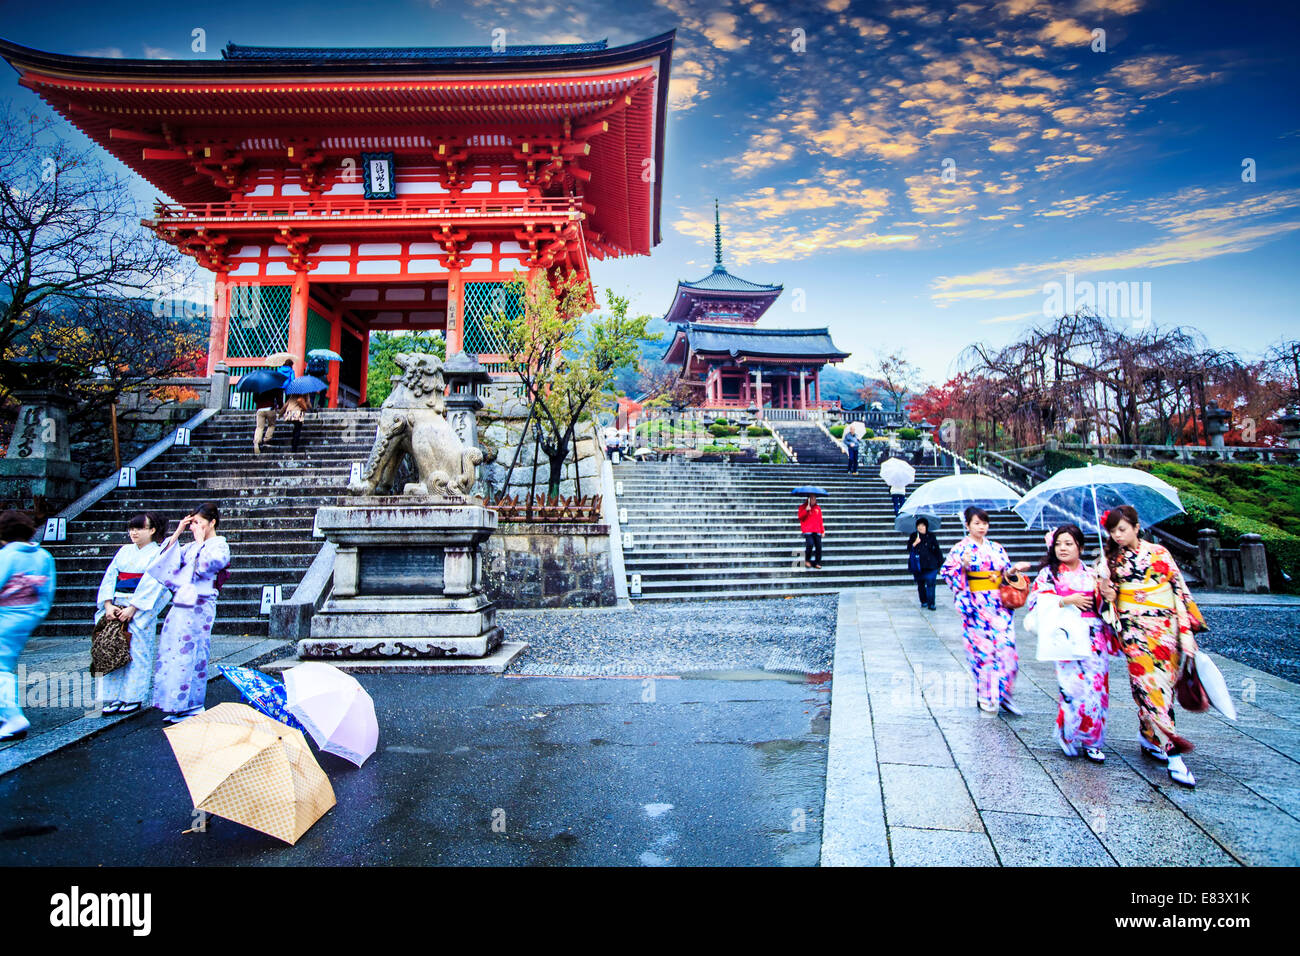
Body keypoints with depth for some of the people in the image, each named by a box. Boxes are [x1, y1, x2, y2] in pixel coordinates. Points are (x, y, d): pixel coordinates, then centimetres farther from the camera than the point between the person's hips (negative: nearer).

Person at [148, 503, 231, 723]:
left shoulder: (220, 547, -4)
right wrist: (177, 533, 8)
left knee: (190, 655, -4)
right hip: (180, 606, 7)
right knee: (170, 653, 7)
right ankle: (178, 707, 17)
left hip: (199, 608, -7)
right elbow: (167, 559, 12)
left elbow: (204, 567, -18)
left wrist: (200, 539, -9)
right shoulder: (192, 546, 18)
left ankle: (192, 707, 7)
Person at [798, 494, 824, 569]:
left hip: (817, 531, 4)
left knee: (818, 546, -4)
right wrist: (806, 510, -20)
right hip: (807, 531, -4)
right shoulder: (803, 507, 7)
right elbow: (800, 517, -7)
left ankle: (817, 563, 8)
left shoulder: (818, 508, 17)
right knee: (810, 544, -21)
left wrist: (822, 530, 15)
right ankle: (807, 560, 0)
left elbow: (820, 520, 18)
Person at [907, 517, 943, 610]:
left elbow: (937, 550, 7)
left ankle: (931, 604, -8)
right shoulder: (913, 537, 8)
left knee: (930, 584, -12)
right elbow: (909, 549, 3)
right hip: (918, 566, 2)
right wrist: (915, 543, -14)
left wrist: (940, 563, 3)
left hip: (930, 566, -2)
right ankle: (923, 601, 24)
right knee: (920, 585, 8)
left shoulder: (931, 537, 5)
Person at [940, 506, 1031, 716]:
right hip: (976, 606, -4)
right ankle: (985, 698, 11)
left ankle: (1003, 694, 11)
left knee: (1006, 648, -3)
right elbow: (947, 572, -5)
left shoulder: (997, 548, 13)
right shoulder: (960, 549, -1)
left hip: (999, 605, 4)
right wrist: (963, 565, -21)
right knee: (981, 649, -2)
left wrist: (1017, 568, 1)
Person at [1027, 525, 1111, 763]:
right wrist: (1067, 601, -13)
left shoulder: (1091, 574, 14)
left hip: (1094, 636, 4)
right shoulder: (1048, 574, 3)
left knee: (1096, 685, -1)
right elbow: (1034, 602, -8)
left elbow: (1102, 608, 18)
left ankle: (1093, 740, 14)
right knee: (1074, 687, -11)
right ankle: (1071, 737, 9)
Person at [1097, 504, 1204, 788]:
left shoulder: (1159, 553, 3)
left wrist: (1186, 628, -3)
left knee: (1163, 682, 3)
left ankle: (1150, 738, 23)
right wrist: (1105, 592, -13)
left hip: (1165, 626, 1)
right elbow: (1107, 597, 11)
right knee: (1149, 684, -9)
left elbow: (1179, 589, 3)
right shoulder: (1109, 560, 5)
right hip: (1134, 628, -1)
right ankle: (1173, 753, -8)